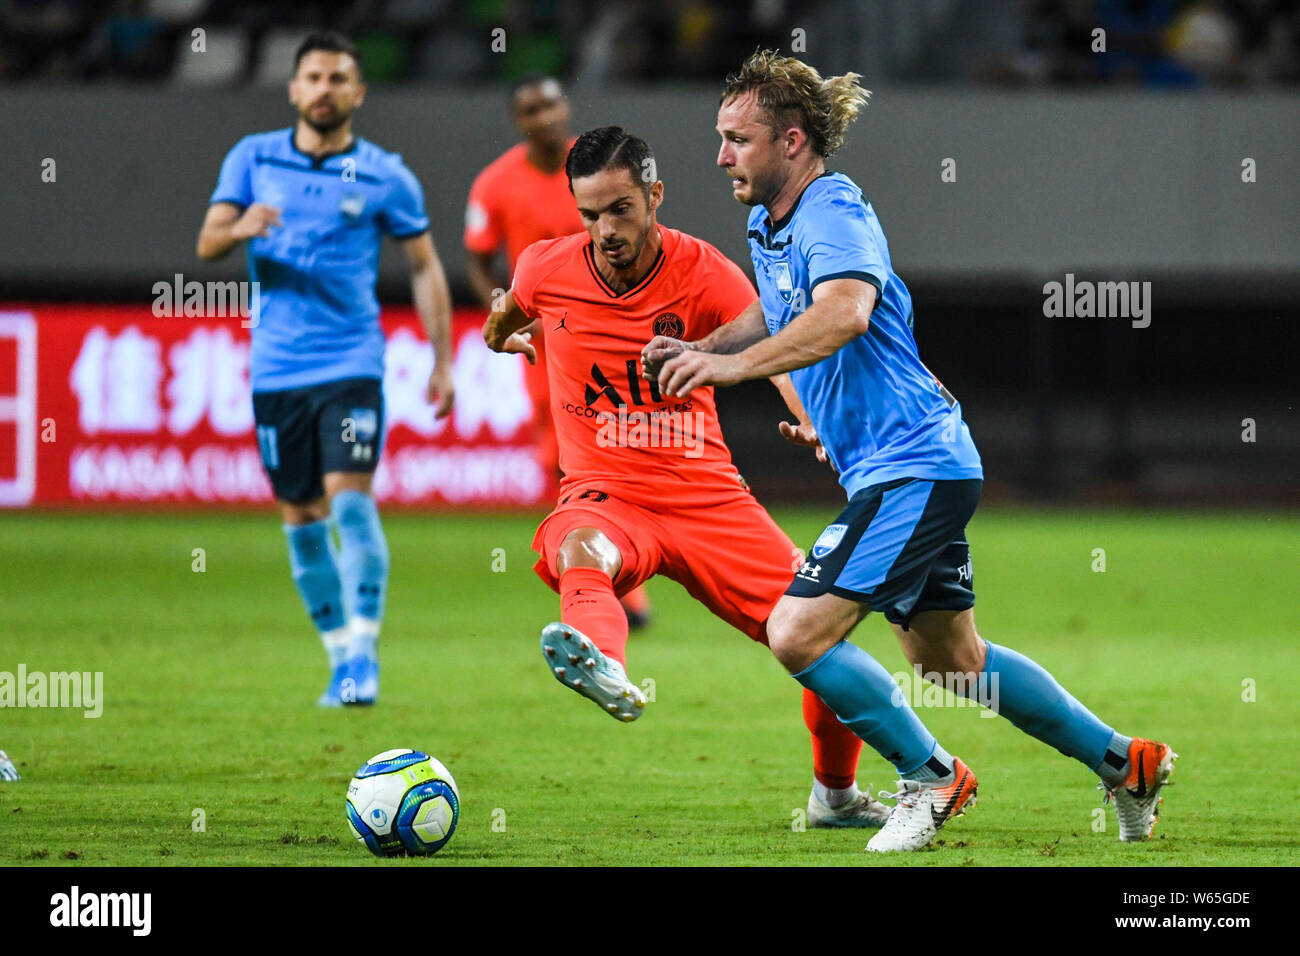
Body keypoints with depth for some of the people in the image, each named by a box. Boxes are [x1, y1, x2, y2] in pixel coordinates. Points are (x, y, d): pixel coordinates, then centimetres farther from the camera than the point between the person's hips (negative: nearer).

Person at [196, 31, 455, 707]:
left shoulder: (383, 176, 1)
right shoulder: (254, 158, 7)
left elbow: (423, 267, 8)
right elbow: (207, 243, 2)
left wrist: (442, 361, 2)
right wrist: (238, 228, -22)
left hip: (351, 365, -3)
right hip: (276, 367, 3)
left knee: (350, 500, -18)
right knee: (301, 518, 6)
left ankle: (364, 647, -13)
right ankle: (340, 658, 17)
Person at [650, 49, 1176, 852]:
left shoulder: (834, 215, -19)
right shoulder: (767, 227, 11)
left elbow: (845, 311, -40)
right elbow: (777, 314, 32)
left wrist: (735, 366, -46)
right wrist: (700, 349, 14)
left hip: (914, 468, -11)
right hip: (891, 465, 11)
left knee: (799, 632, -18)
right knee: (951, 660, 19)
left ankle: (930, 778, -1)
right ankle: (1124, 763, 30)